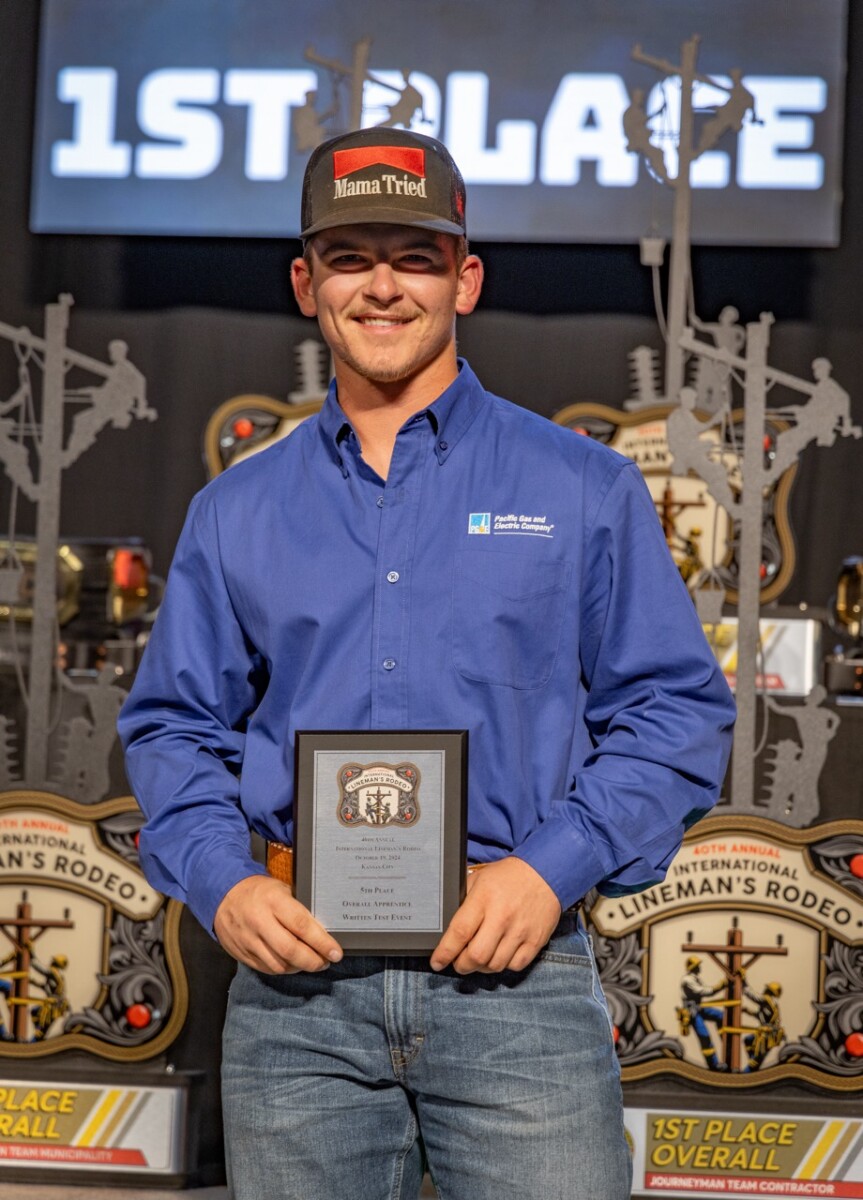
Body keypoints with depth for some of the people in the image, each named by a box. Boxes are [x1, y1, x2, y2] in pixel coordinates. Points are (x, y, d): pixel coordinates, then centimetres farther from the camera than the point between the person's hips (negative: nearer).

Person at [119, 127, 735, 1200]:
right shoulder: (235, 512, 12)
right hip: (296, 970, 2)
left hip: (512, 966, -2)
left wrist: (551, 867, -11)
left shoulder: (584, 489, 5)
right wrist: (223, 885, -5)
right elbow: (174, 725, 13)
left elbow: (675, 710, 3)